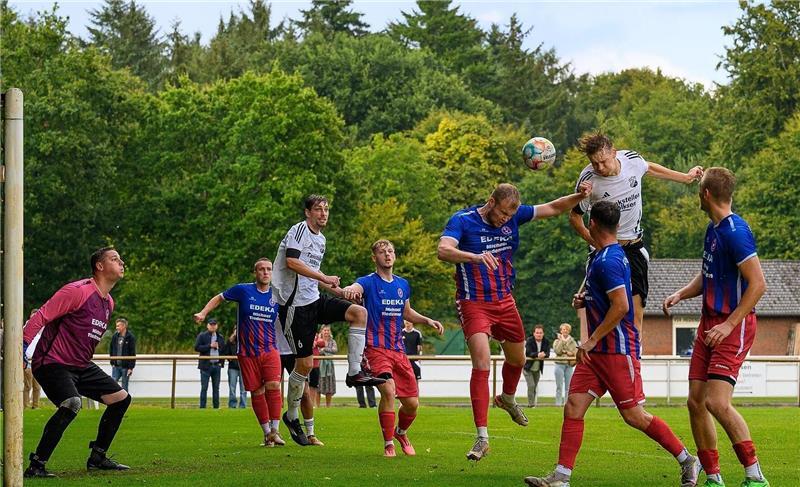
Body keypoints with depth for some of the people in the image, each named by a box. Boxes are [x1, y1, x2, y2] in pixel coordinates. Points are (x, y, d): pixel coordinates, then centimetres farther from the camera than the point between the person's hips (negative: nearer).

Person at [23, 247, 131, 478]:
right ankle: (35, 466, -26)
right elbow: (41, 316, -18)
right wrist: (22, 348, -24)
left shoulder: (108, 303, 13)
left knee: (121, 398, 9)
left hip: (81, 366, 10)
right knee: (72, 403, -32)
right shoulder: (78, 291, -15)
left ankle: (97, 458, 19)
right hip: (53, 363, -10)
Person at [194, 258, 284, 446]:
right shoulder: (243, 290, -3)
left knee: (273, 385, -17)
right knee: (257, 391, 0)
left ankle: (274, 431, -11)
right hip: (247, 352, -1)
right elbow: (219, 298, 9)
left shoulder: (276, 295, 4)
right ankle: (266, 433, 10)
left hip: (269, 349, 1)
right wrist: (203, 313, -1)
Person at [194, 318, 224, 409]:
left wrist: (221, 362, 4)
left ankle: (216, 407, 10)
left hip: (217, 365, 4)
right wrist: (210, 346, -14)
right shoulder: (202, 336, 2)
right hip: (206, 365, -4)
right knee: (204, 388, -3)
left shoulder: (220, 337, 14)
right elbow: (197, 347, -9)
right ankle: (202, 407, -1)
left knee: (216, 388, 6)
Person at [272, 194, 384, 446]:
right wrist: (324, 278, -22)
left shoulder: (320, 239, 18)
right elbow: (291, 262, -24)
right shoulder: (299, 230, -9)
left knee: (359, 312, -12)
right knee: (304, 363, -5)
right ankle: (292, 417, 12)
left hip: (315, 300, 8)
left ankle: (354, 372, -13)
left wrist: (336, 290, 18)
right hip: (296, 304, -8)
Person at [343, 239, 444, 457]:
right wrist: (349, 290, -52)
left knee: (412, 404, 4)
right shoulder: (369, 282, -5)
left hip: (399, 350, 5)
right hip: (376, 348, -5)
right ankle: (388, 444, -12)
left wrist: (427, 320, 12)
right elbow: (354, 288, -28)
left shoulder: (403, 285, 12)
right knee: (388, 390, -27)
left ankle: (401, 432, 37)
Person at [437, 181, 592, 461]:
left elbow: (553, 208, 6)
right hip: (474, 304, -6)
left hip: (505, 301, 6)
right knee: (481, 363, -20)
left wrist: (579, 196, -13)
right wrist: (476, 256, -50)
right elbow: (443, 251, -33)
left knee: (517, 359, 21)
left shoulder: (514, 216, -2)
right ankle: (482, 438, -19)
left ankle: (508, 399, 56)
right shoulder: (463, 220, -17)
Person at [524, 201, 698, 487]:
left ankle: (687, 461, 11)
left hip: (618, 350, -10)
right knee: (573, 407, 0)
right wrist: (585, 300, 12)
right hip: (597, 351, 10)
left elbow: (621, 306, -25)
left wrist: (592, 340, -19)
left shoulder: (607, 261, -18)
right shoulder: (606, 256, 14)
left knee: (633, 415, -4)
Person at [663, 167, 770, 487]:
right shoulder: (713, 228, 12)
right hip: (709, 323, 10)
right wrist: (681, 294, 7)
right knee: (696, 401, 5)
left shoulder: (735, 232, -17)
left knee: (717, 402, -18)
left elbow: (757, 284, -21)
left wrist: (729, 325, -21)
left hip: (734, 327, -10)